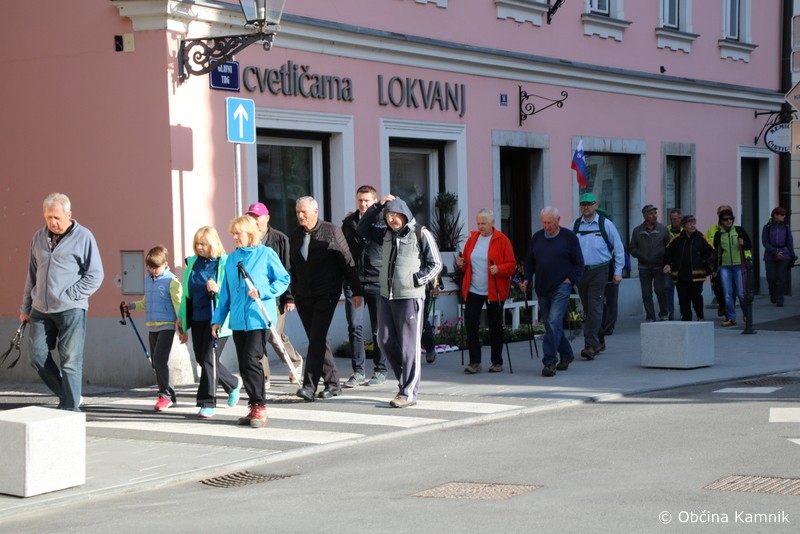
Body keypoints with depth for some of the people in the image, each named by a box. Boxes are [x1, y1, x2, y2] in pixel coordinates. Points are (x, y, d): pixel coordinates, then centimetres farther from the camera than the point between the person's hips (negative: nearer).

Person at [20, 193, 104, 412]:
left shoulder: (83, 237, -4)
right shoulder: (39, 237, 12)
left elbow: (95, 275, -5)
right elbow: (32, 275, 19)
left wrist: (70, 296, -11)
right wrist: (25, 307, 19)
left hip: (71, 310, -5)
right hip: (40, 310, 6)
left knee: (71, 361, -5)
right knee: (38, 357, 4)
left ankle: (71, 409, 1)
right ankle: (66, 395, 20)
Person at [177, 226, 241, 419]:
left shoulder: (225, 263, -6)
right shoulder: (192, 264, 11)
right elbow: (187, 294, 17)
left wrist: (218, 289, -24)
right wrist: (181, 319, 17)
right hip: (198, 320, 6)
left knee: (209, 359, -9)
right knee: (202, 360, 11)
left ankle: (208, 403, -1)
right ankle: (233, 384, 34)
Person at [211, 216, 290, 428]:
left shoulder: (266, 254, -2)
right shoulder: (232, 258, 13)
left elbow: (283, 279, -1)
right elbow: (225, 291, 17)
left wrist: (262, 292, -14)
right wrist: (218, 319, 14)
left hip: (258, 318, -6)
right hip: (238, 320, 6)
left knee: (252, 361, -14)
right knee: (244, 366, 7)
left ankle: (259, 408, -8)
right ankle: (254, 407, 16)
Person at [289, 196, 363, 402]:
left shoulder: (332, 231, -3)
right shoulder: (294, 236, 9)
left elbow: (347, 262, -3)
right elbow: (292, 267, 12)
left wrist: (357, 291, -3)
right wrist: (291, 294, 7)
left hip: (326, 295, -5)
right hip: (303, 296, 5)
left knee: (317, 338, -14)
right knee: (317, 340, 8)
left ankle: (309, 386, -17)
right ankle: (332, 383, 18)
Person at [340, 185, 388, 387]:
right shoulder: (348, 222, 10)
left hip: (377, 282, -2)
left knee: (379, 329, 4)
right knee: (354, 327, -2)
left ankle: (380, 370, 13)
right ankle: (358, 371, 2)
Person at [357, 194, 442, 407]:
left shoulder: (421, 234, -5)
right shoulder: (386, 233, 12)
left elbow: (435, 264, -5)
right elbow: (363, 228, 21)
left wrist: (415, 280, -13)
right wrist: (377, 206, 9)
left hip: (410, 298, -7)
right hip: (386, 296, 7)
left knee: (409, 345, -4)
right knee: (385, 341, 7)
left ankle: (408, 393, 0)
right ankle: (407, 379, 23)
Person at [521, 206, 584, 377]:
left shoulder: (569, 237, -1)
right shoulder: (537, 238, 11)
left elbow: (579, 263, 2)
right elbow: (529, 261, 18)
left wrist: (570, 279, -10)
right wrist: (526, 279, 4)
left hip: (561, 288, -5)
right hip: (542, 289, 5)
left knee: (554, 322, -16)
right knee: (550, 324, 11)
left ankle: (550, 361, -15)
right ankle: (566, 355, 28)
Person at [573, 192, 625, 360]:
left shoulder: (606, 224, 0)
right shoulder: (575, 226, 7)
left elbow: (619, 249, 5)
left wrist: (618, 272, 1)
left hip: (599, 271, -4)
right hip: (580, 271, 4)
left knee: (594, 307, -13)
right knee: (587, 309, 10)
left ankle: (591, 345, -17)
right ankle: (599, 342, 23)